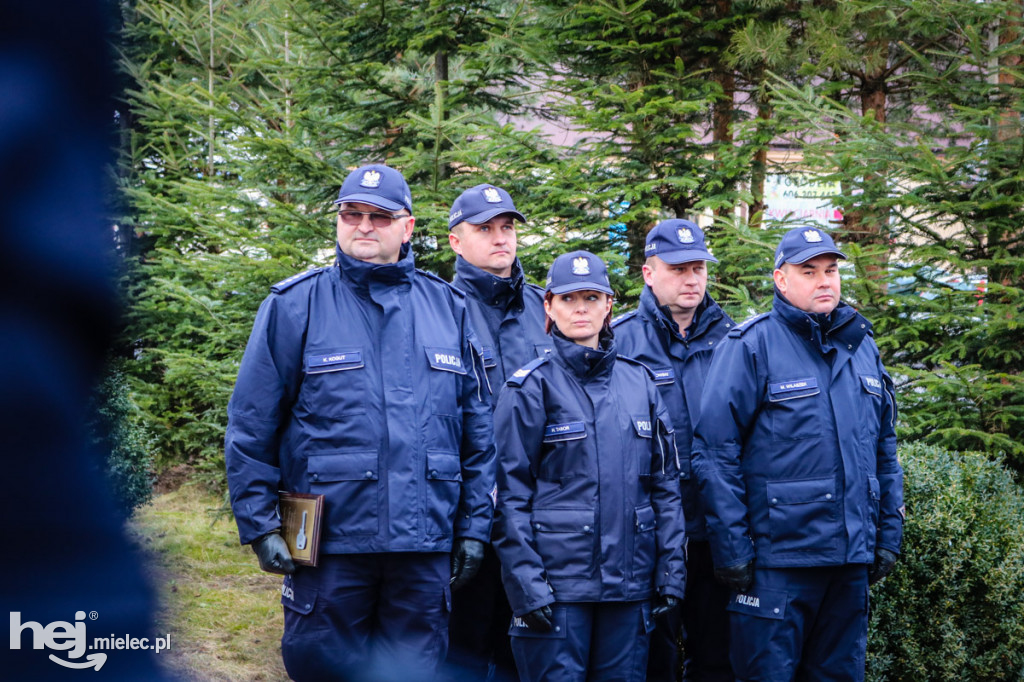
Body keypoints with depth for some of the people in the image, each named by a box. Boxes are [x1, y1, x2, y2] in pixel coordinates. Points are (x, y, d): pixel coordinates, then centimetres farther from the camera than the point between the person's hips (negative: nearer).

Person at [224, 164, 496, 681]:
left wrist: (474, 526, 7)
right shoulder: (294, 306, 0)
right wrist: (259, 525, -6)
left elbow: (477, 432, 11)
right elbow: (250, 426, -1)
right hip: (328, 540, -2)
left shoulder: (448, 308, 9)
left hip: (425, 544, 3)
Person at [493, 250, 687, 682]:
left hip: (630, 581, 4)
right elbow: (509, 494, -5)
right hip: (556, 585, -4)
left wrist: (671, 566, 6)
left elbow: (665, 481, 13)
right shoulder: (532, 387, -2)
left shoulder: (637, 381, 11)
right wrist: (526, 583, -12)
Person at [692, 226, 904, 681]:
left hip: (852, 559, 6)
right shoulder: (751, 347, -7)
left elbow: (885, 451, 18)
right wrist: (731, 548, -15)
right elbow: (715, 453, -12)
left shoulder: (862, 346, 12)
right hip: (777, 560, -6)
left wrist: (889, 534, 12)